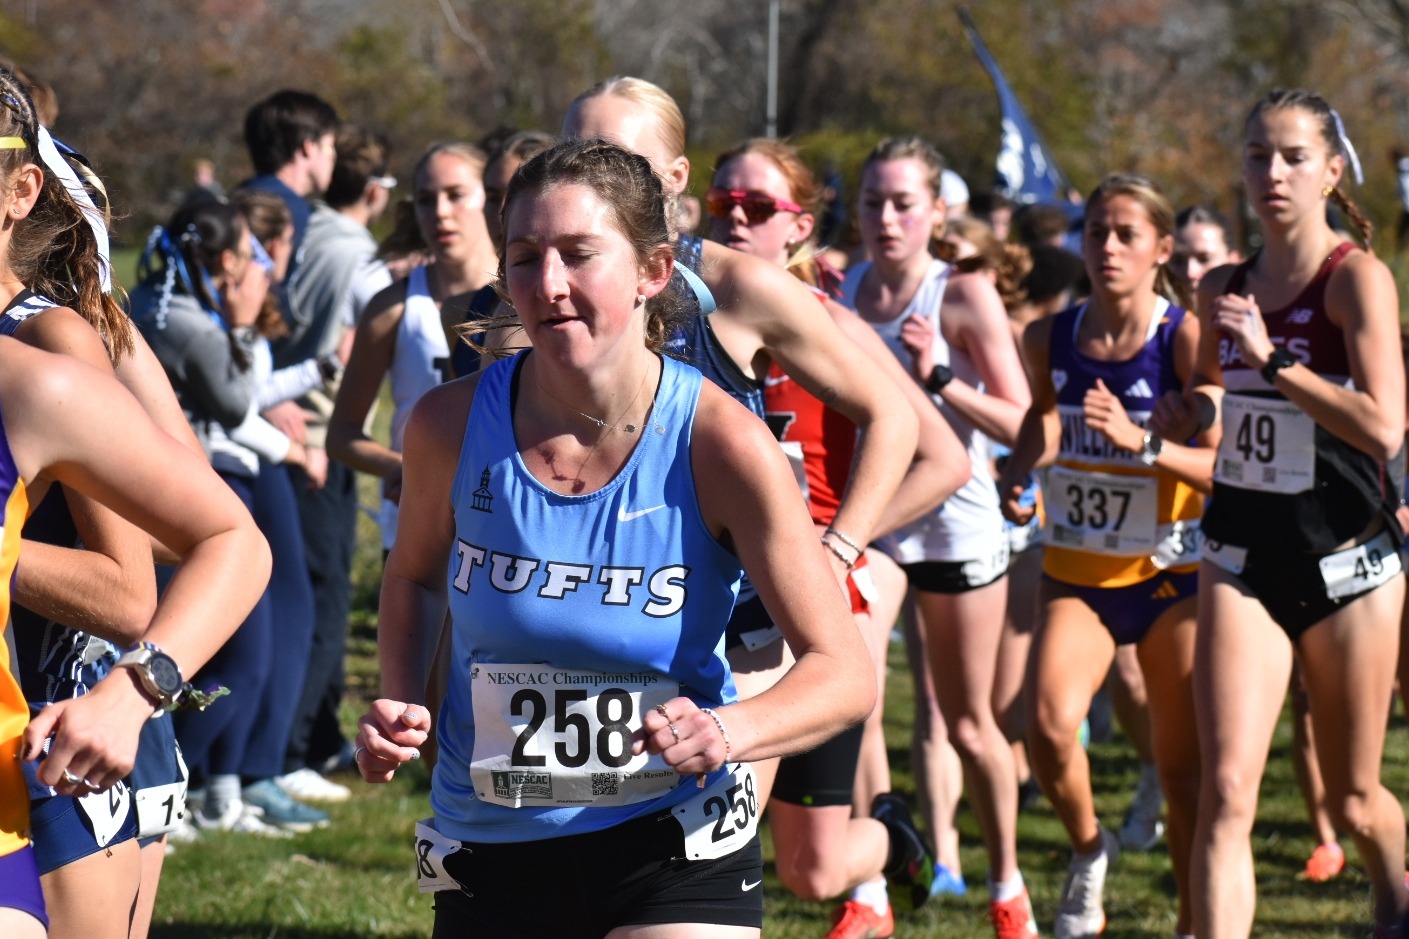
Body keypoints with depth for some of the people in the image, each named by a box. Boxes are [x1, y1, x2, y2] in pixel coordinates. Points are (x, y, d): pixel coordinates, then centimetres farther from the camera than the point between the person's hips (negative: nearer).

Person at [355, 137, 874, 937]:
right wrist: (400, 705, -3)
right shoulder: (452, 426, -8)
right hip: (488, 857, 3)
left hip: (672, 850, -3)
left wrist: (727, 733, -33)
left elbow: (844, 674, -14)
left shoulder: (722, 444, -15)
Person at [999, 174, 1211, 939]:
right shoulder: (1050, 339, -2)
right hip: (1075, 572, 3)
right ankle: (1088, 847, 9)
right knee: (1049, 726, -20)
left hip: (1169, 575, -3)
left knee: (1183, 766, 1)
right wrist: (1016, 475, 0)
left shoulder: (1187, 340, -13)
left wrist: (1143, 442, -33)